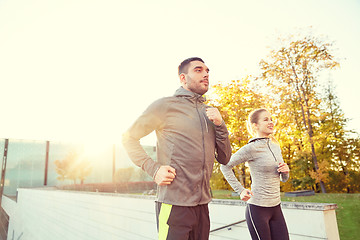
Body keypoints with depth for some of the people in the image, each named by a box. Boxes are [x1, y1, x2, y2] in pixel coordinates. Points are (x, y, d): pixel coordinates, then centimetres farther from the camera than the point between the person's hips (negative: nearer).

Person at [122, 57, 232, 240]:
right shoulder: (165, 105, -5)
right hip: (174, 204, -6)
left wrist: (220, 125, -4)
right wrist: (153, 169, -13)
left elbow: (224, 159, 11)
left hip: (202, 204, 6)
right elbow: (129, 137, -1)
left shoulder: (210, 113, 12)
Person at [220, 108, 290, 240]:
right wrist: (240, 190, -13)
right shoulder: (252, 147, -14)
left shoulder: (276, 147, 8)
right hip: (257, 209, -7)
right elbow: (225, 166, -11)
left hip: (276, 208, 7)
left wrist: (286, 171, -4)